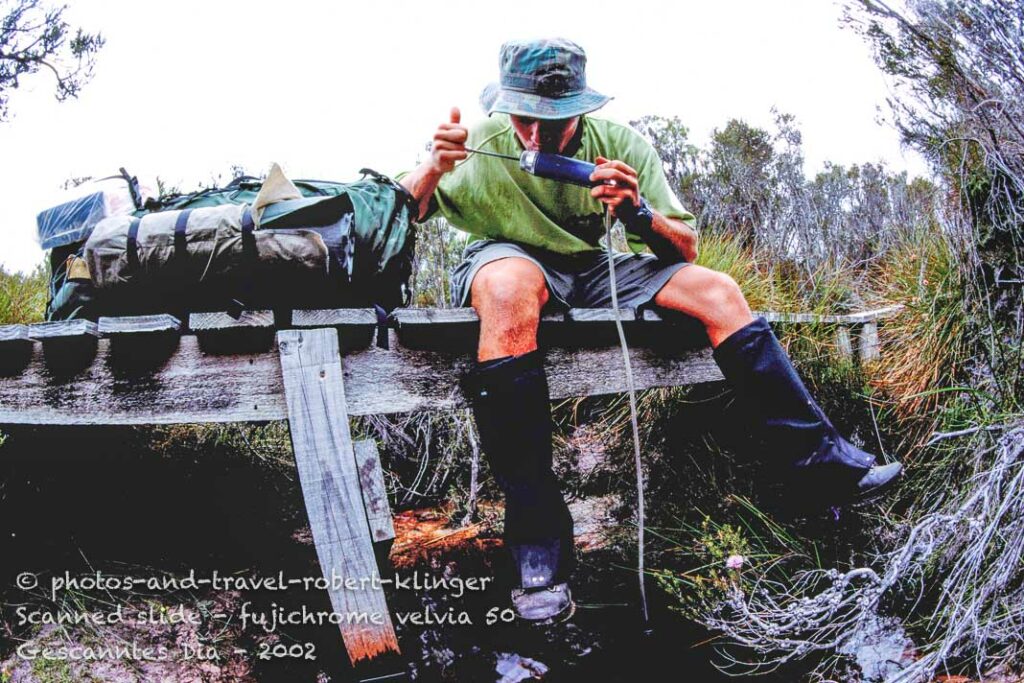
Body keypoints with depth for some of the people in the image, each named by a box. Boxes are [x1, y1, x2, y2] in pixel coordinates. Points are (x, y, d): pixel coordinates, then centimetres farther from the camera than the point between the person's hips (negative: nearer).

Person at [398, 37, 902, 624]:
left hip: (589, 270, 4)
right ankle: (536, 539, -38)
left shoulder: (620, 145, -7)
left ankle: (821, 456, -4)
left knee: (716, 292, -15)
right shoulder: (481, 147, -13)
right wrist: (432, 169, -34)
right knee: (511, 286, -41)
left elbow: (686, 250, -4)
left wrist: (639, 213, -25)